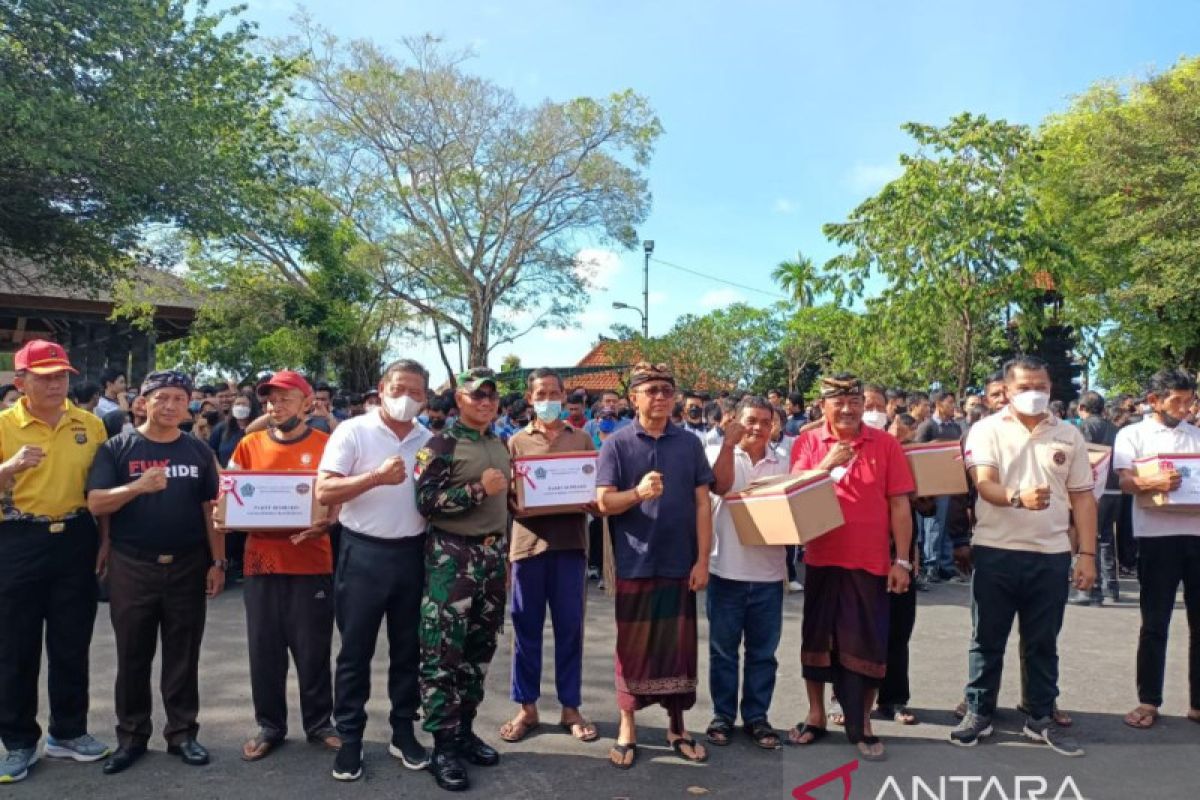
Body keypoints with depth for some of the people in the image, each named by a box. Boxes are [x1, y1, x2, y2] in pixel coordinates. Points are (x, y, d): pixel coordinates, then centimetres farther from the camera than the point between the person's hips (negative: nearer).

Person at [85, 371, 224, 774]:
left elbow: (211, 509, 6)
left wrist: (218, 562, 1)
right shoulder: (117, 448, 0)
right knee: (132, 656, 9)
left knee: (183, 655, 9)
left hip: (187, 566, 1)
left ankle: (183, 732, 20)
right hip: (131, 567, -1)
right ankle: (131, 736, 22)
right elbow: (95, 503, -8)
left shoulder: (199, 451, 5)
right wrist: (138, 486, -25)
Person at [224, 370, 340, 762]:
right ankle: (269, 726, 26)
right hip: (261, 561, 2)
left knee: (313, 649, 7)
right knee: (264, 649, 10)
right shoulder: (249, 445, 5)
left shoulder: (326, 445, -2)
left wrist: (325, 524, -20)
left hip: (311, 563, -2)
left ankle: (319, 722, 24)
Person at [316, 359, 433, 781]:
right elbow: (324, 492, -14)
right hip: (364, 553, -4)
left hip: (412, 553, 4)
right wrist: (376, 477, -23)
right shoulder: (353, 431, -6)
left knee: (408, 649, 13)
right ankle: (350, 738, 19)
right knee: (355, 651, 6)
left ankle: (403, 731, 27)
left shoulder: (430, 441, 7)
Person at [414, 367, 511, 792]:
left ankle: (464, 729, 24)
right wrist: (477, 489, -20)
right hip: (451, 556, -7)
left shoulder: (499, 446, 13)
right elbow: (426, 501, -16)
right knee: (444, 651, -4)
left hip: (491, 554, 7)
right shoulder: (441, 444, -8)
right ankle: (443, 746, 5)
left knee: (479, 647, 12)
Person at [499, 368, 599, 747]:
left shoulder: (581, 439, 10)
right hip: (528, 540, 0)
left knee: (570, 627, 6)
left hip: (570, 540, 0)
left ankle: (570, 707, 18)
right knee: (526, 627, 6)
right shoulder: (517, 441, 9)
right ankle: (526, 707, 18)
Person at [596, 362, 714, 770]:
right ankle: (627, 726, 21)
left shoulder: (690, 443, 3)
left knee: (678, 644, 10)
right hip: (634, 563, -2)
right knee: (632, 645, 8)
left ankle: (677, 726, 25)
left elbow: (702, 504, 3)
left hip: (680, 563, 2)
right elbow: (603, 502, -7)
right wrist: (638, 494, -26)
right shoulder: (617, 444, -2)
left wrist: (703, 560, -2)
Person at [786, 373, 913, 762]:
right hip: (822, 559, 1)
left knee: (868, 643, 5)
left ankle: (862, 723, 21)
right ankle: (816, 716, 26)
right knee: (817, 638, 11)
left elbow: (899, 504, -1)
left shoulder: (885, 443, -1)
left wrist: (902, 560, -4)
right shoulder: (808, 443, 1)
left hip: (870, 562, -1)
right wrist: (826, 465, -20)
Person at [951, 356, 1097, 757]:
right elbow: (985, 484, -14)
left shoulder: (1069, 435, 8)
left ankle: (1040, 718, 26)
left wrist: (1087, 553, 3)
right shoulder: (986, 430, -1)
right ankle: (978, 713, 20)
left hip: (1051, 554, 2)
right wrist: (1018, 497, -36)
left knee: (1042, 643, 12)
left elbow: (1082, 497, 9)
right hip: (995, 552, -2)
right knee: (987, 640, 8)